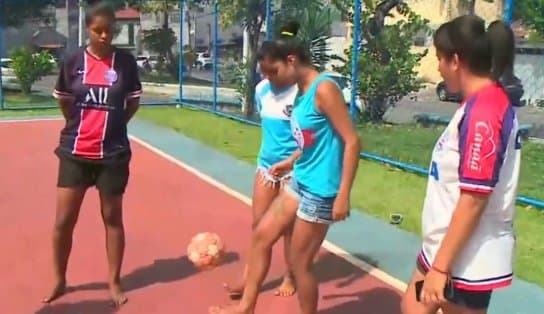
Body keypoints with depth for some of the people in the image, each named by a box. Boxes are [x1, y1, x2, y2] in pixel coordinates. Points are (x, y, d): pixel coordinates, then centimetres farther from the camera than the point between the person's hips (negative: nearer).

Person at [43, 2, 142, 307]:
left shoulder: (126, 61, -4)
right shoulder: (73, 61, -2)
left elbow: (133, 102, 7)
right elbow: (63, 101, 12)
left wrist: (112, 125, 2)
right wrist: (83, 125, 9)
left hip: (113, 153, -1)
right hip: (75, 151, 1)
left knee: (113, 218, 10)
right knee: (64, 220, 4)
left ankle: (115, 282, 24)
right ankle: (60, 281, 25)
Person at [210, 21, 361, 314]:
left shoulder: (324, 89, -19)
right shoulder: (303, 91, 8)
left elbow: (352, 141, -21)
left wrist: (343, 195, -23)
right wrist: (291, 162, 27)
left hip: (320, 190, -10)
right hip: (299, 183, 10)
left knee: (299, 262, 3)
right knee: (262, 235, 16)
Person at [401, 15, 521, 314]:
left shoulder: (483, 111, -23)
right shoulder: (487, 102, 6)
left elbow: (474, 200, -25)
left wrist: (440, 266, -21)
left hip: (466, 259, -9)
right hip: (448, 248, 9)